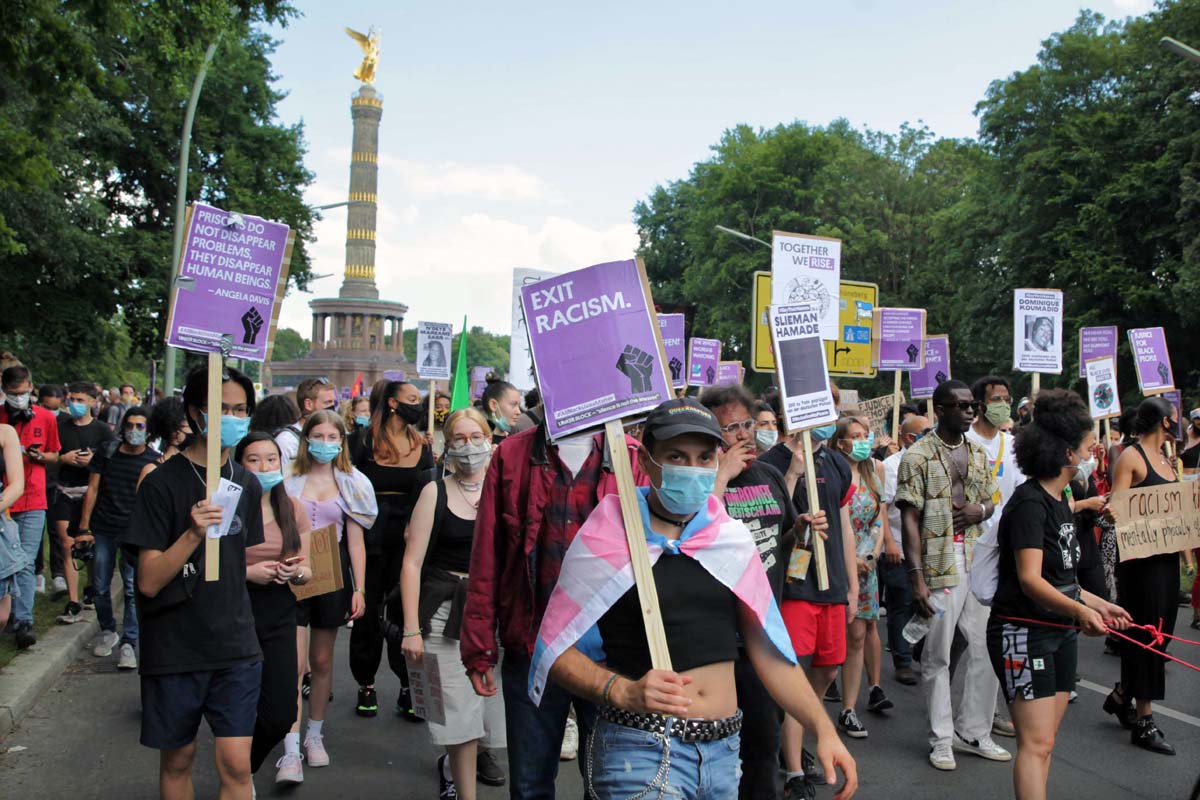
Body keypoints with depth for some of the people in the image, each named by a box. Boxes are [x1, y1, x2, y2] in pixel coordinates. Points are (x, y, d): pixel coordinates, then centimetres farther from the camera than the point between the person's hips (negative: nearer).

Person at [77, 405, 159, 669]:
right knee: (100, 585, 9)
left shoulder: (154, 461, 0)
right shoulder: (106, 453, 6)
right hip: (103, 529, 3)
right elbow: (92, 489, 6)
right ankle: (107, 630, 30)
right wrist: (84, 527, 1)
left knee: (133, 587, -9)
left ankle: (129, 643, -4)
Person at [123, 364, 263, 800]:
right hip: (174, 647, -3)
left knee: (236, 763, -2)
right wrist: (193, 534, -28)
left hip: (235, 645, 3)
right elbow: (149, 580, -15)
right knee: (177, 759, 12)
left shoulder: (246, 484, 7)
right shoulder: (163, 482, -10)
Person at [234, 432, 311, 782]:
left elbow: (307, 571, 12)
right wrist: (247, 573, -19)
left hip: (279, 612, 4)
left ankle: (245, 767, 30)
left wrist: (295, 572, -9)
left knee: (281, 716, -1)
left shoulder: (292, 508, 8)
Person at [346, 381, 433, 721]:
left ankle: (408, 689, 8)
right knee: (368, 611, 7)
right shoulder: (363, 440, -1)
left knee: (406, 610, 2)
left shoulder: (422, 446, 9)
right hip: (370, 538, -2)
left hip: (407, 539, 2)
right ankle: (366, 686, 21)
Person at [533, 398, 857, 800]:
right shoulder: (606, 536, -9)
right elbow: (557, 649, -8)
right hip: (642, 750, -4)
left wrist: (823, 728, 0)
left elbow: (768, 646, 8)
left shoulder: (733, 537, 5)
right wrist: (623, 691, -23)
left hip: (724, 749, 5)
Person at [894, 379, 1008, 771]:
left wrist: (980, 510, -5)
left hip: (979, 562, 6)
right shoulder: (918, 456, -6)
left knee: (987, 648, 8)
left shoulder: (978, 453, 13)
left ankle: (973, 731, 23)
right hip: (939, 565, -6)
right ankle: (941, 740, 15)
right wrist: (917, 577, -16)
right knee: (937, 656, 4)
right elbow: (910, 520, -9)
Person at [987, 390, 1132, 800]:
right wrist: (1080, 610, -37)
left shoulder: (1060, 501, 13)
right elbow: (1030, 580, -25)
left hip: (1060, 631, 10)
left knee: (1044, 739, 11)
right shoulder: (1029, 502, -17)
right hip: (1024, 632, -10)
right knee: (1036, 743, -12)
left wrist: (1098, 604, 19)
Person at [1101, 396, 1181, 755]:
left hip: (1167, 556, 8)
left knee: (1160, 632, 12)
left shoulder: (1166, 461, 16)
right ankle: (1144, 721, 4)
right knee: (1146, 633, -3)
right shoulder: (1131, 457, -9)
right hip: (1140, 559, -8)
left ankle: (1121, 695, 29)